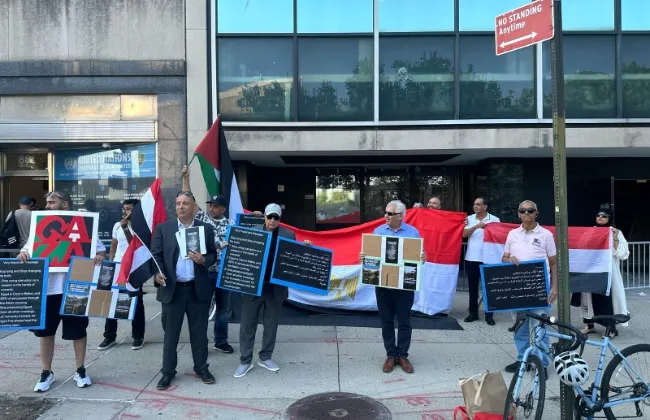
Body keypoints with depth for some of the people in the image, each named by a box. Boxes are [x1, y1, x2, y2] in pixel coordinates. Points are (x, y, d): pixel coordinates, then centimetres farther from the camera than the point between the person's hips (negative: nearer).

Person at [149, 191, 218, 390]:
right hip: (172, 289, 0)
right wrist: (157, 273, -17)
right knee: (170, 333, 8)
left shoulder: (206, 228, 5)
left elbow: (213, 255, 6)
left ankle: (201, 368, 26)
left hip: (198, 289, 1)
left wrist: (203, 260, -15)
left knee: (199, 332, 11)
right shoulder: (163, 228, 3)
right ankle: (168, 372, 22)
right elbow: (155, 255, 0)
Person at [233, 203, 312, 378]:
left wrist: (305, 248, -12)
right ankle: (245, 361, 20)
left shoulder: (288, 235, 1)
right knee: (247, 324, 7)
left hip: (275, 287, 1)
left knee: (271, 325, 13)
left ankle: (265, 358, 30)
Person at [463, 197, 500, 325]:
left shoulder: (494, 219, -2)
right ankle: (473, 313, 19)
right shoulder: (470, 219, 5)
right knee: (472, 287, 9)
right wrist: (477, 226, -21)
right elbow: (465, 234, -7)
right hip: (471, 258, 3)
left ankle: (489, 315, 11)